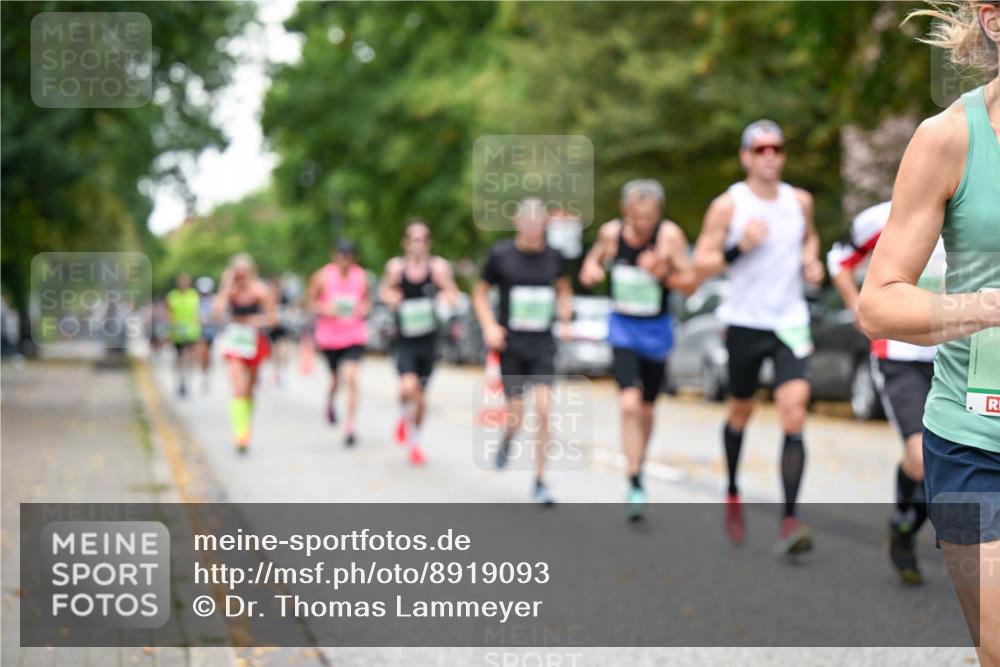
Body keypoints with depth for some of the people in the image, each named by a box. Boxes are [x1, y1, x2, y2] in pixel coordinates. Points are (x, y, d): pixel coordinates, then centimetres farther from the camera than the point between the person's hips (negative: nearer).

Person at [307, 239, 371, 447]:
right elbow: (310, 301, 0)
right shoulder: (322, 277, -7)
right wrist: (324, 309, -18)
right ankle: (331, 399, 53)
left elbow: (367, 300, 13)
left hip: (354, 336, 0)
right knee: (336, 377, 15)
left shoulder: (361, 277, -1)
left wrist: (364, 309, -9)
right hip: (329, 335, 0)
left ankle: (349, 427, -10)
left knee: (351, 377, -16)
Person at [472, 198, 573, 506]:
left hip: (542, 344, 2)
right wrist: (489, 326, -7)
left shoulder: (553, 256, 4)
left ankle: (540, 481, 2)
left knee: (543, 410, -10)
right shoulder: (501, 254, -4)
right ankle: (507, 439, 38)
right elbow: (480, 292, 6)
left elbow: (564, 289, 22)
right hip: (511, 343, -1)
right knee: (516, 415, -1)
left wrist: (565, 321, 8)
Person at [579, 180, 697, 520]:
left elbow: (690, 283, -13)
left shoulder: (669, 235, -15)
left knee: (646, 410, 15)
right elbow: (595, 257, 15)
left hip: (656, 329, 0)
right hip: (623, 327, 0)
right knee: (629, 405, -18)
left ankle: (638, 467, 39)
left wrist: (662, 272, -31)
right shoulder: (611, 232, -7)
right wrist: (591, 269, -8)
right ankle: (635, 484, -15)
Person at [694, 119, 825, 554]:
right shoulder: (727, 205, -6)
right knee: (741, 412, 15)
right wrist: (740, 247, -22)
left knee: (794, 414, -15)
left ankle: (789, 521, -16)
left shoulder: (800, 201, 5)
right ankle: (733, 495, 41)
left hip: (790, 323, 1)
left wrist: (811, 261, 6)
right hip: (745, 322, -1)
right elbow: (700, 264, -6)